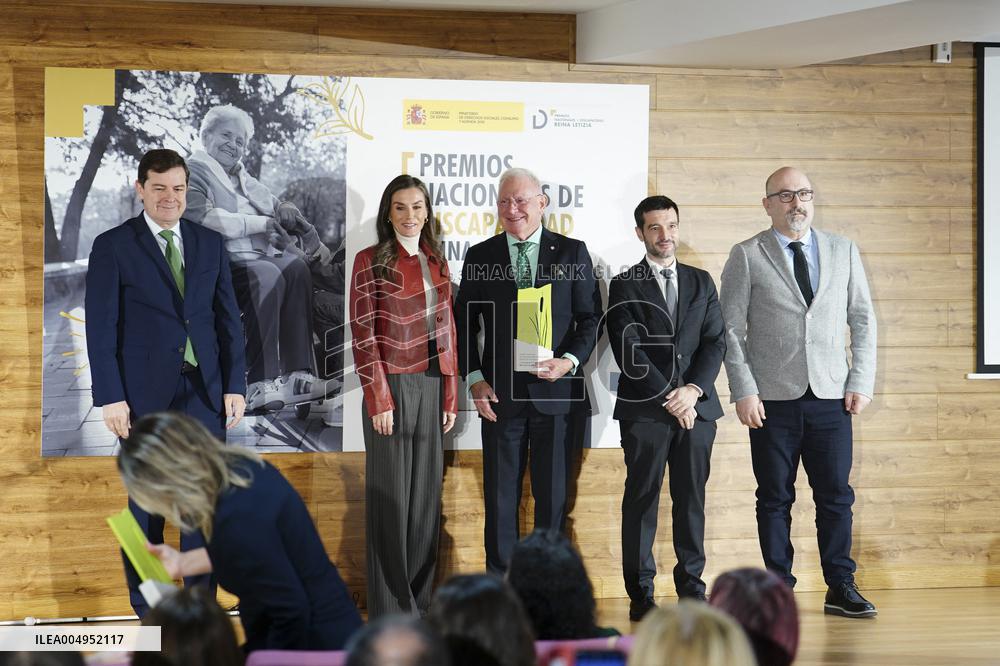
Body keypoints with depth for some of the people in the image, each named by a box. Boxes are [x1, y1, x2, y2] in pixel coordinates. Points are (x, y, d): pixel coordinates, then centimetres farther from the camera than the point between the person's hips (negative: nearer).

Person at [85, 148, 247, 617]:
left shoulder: (209, 244, 9)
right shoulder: (113, 247, -2)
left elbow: (228, 319, 10)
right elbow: (101, 327, -5)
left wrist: (235, 385, 3)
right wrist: (110, 398, -11)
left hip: (204, 390, 3)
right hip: (145, 394, -3)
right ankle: (149, 610, 14)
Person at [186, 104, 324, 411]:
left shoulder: (242, 175, 28)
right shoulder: (193, 170, 4)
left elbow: (280, 208, 26)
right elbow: (203, 219, -13)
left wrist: (311, 235, 6)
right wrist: (262, 223, -10)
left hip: (263, 254, 6)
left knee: (296, 266, -26)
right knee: (268, 275, -35)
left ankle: (298, 372, -33)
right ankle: (260, 382, -38)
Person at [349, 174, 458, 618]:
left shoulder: (437, 264, 11)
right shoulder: (371, 262, -4)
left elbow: (447, 332, 12)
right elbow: (364, 336, -8)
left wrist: (450, 397, 7)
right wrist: (378, 401, -14)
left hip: (432, 388, 5)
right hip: (391, 386, -5)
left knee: (426, 496, 8)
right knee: (390, 497, 0)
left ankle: (419, 601, 17)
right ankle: (391, 609, 7)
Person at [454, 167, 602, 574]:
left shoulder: (572, 252, 5)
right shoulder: (480, 257, 8)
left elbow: (590, 317, 6)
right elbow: (464, 324, 9)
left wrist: (571, 360, -11)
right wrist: (474, 379, -2)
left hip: (557, 391, -1)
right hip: (501, 395, 1)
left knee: (553, 497, 3)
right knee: (500, 498, 3)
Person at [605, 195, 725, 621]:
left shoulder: (701, 283, 15)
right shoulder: (625, 287, 3)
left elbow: (715, 342, 8)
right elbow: (629, 350, -5)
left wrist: (694, 389, -8)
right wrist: (669, 398, -12)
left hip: (696, 407, 3)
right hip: (644, 410, -3)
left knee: (691, 499, 4)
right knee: (642, 499, -2)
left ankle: (691, 587, 10)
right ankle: (640, 593, 1)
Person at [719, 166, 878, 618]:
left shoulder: (843, 251, 11)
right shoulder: (746, 257, 2)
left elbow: (863, 320, 12)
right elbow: (731, 329, 0)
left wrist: (862, 381, 3)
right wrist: (743, 391, -8)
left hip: (831, 396, 2)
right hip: (773, 398, -2)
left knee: (836, 495, 2)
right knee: (775, 498, 3)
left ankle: (841, 588, 9)